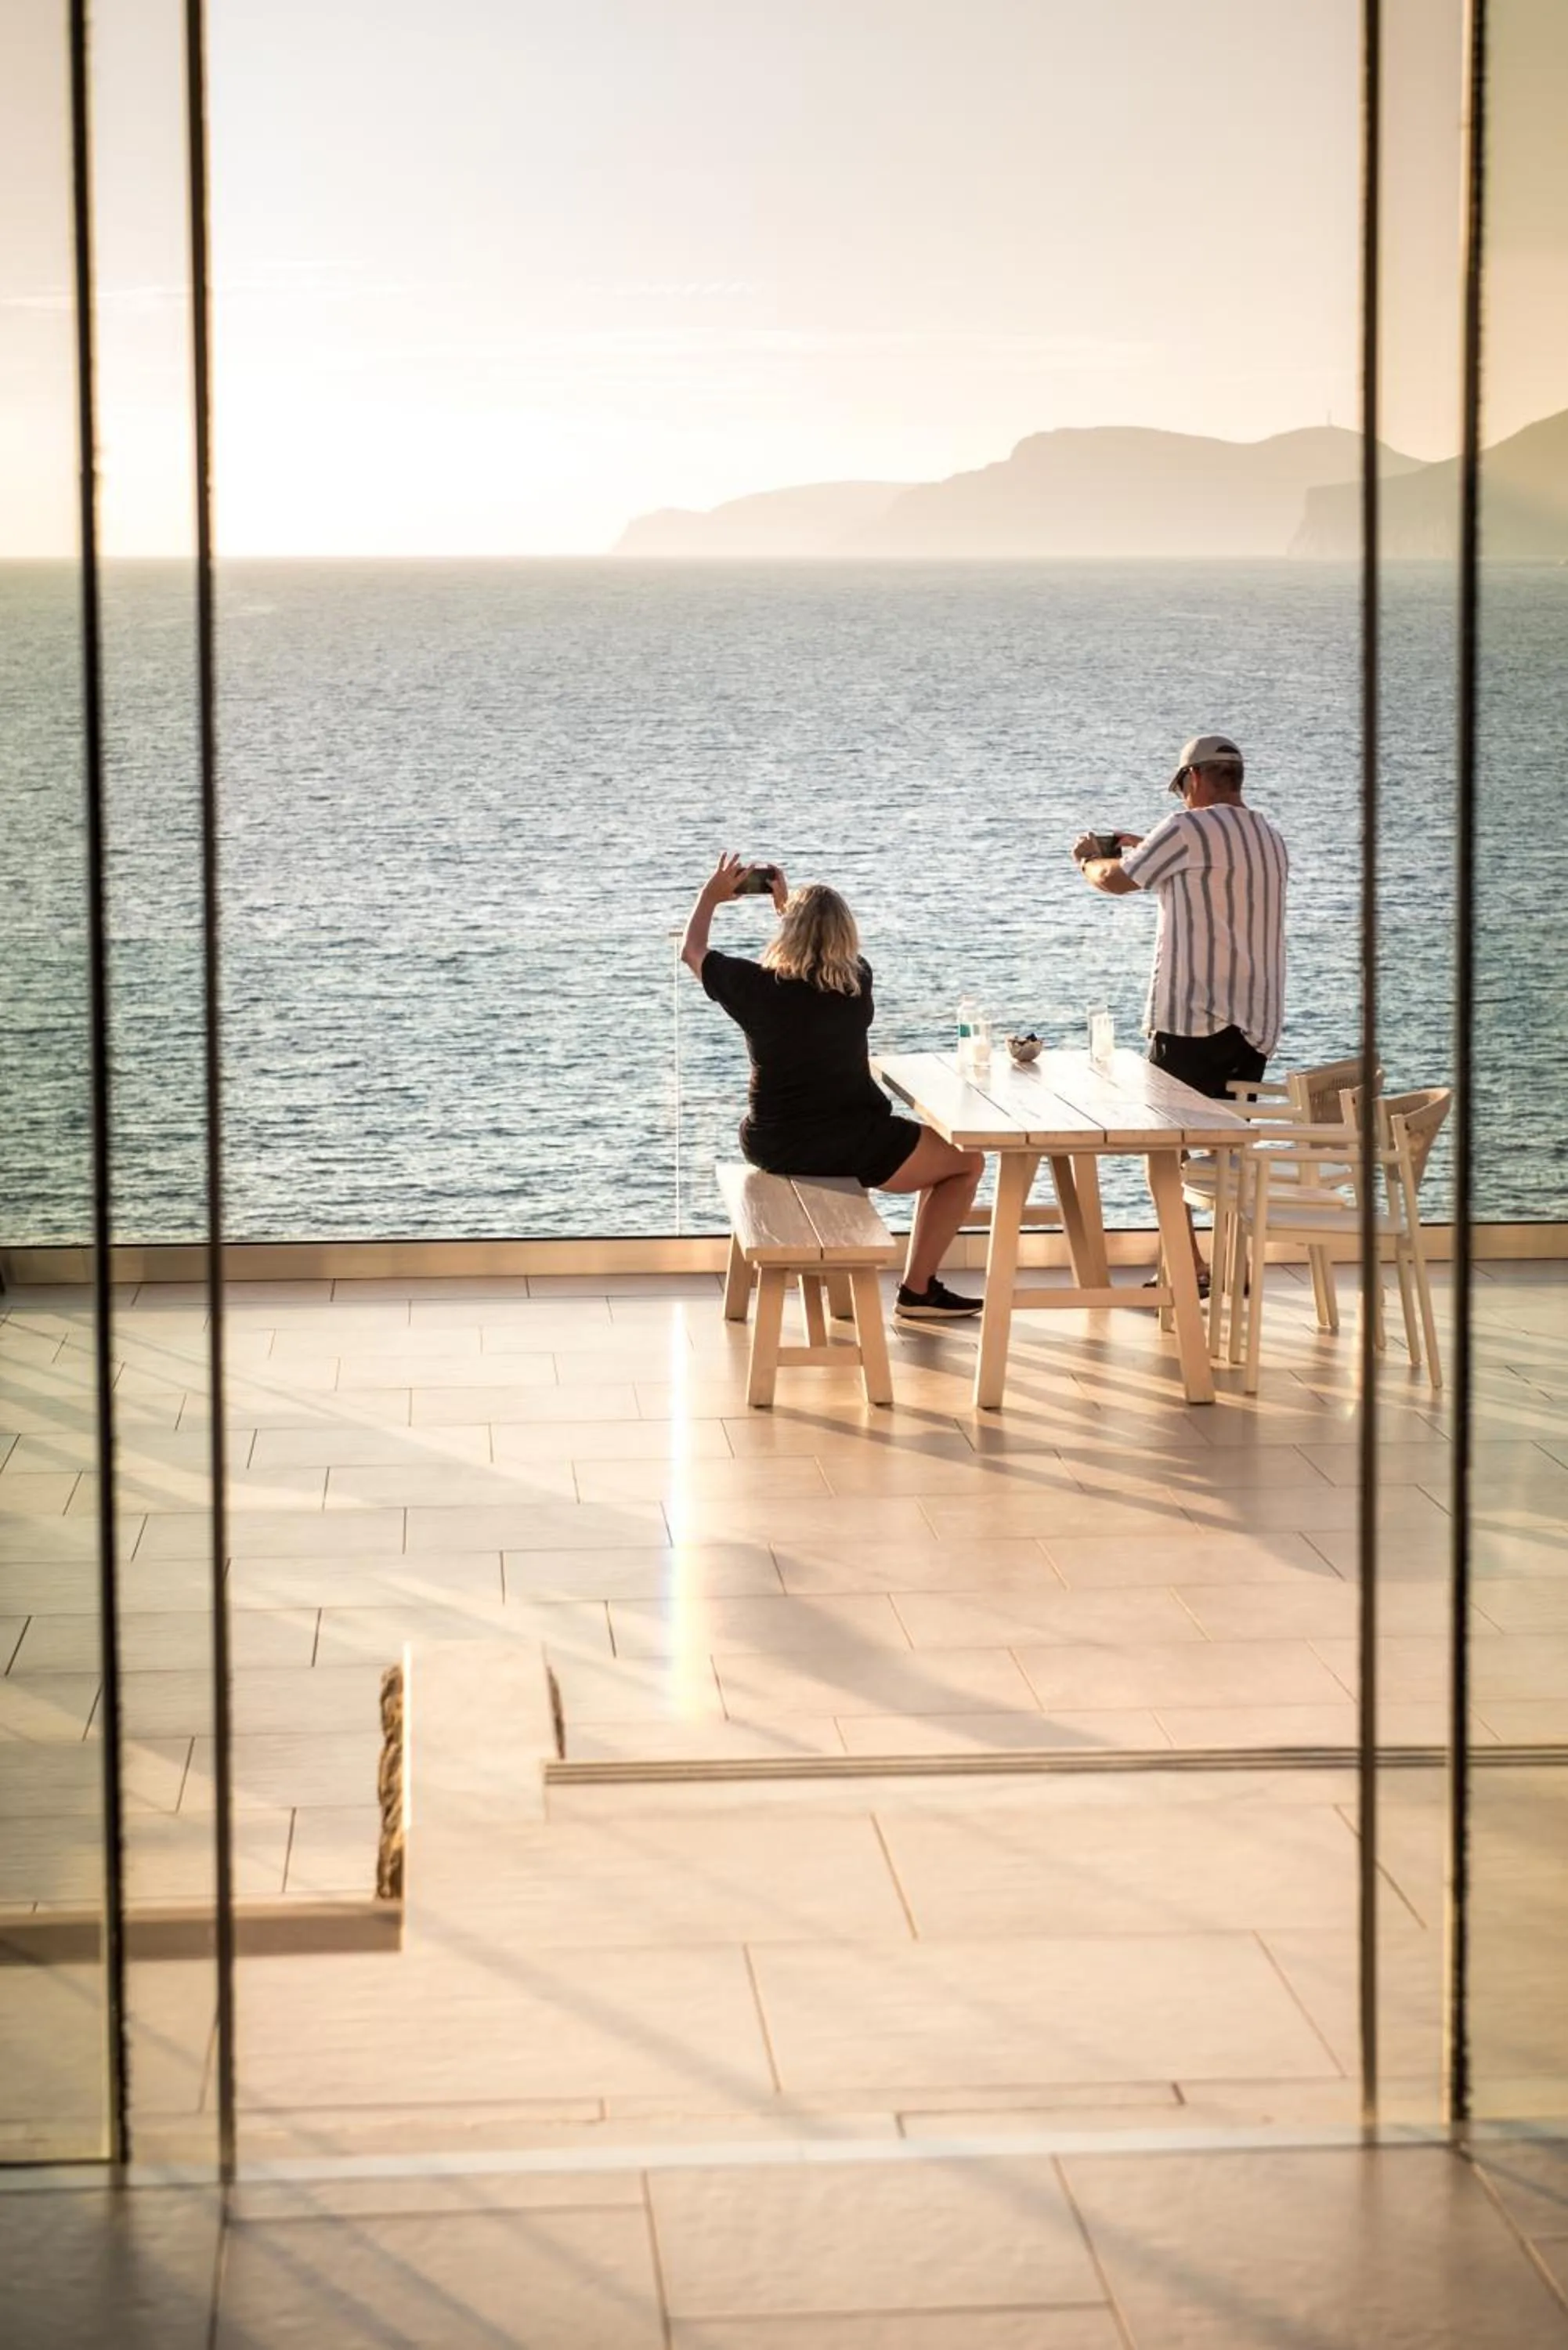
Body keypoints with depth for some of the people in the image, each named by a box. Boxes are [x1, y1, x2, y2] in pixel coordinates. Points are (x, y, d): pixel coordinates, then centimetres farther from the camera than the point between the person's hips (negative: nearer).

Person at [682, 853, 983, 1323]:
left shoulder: (755, 984, -9)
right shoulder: (857, 981, -9)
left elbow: (692, 952, 12)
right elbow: (831, 947, 18)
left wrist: (711, 895, 26)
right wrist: (788, 903, 25)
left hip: (770, 1147, 4)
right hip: (849, 1146, -4)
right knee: (967, 1162, 13)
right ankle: (916, 1291, 11)